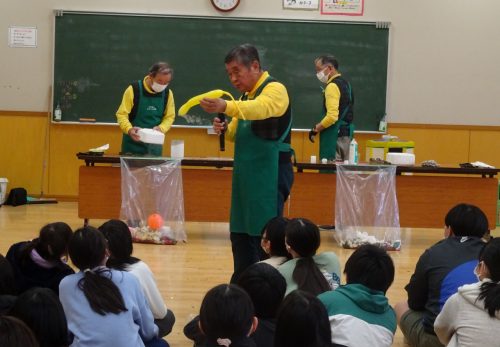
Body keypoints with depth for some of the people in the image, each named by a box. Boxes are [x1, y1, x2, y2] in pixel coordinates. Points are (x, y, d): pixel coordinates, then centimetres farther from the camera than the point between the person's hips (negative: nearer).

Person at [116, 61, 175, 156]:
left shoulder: (167, 93, 0)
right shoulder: (134, 90, -11)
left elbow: (170, 117, 8)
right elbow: (122, 114, -9)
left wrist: (161, 128, -13)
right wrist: (129, 130, -28)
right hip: (133, 142, -3)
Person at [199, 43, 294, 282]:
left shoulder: (275, 89, -11)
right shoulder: (245, 96, 17)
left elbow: (260, 108, -34)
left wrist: (226, 107, -51)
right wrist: (225, 129, 0)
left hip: (271, 173, -9)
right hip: (246, 173, 9)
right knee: (240, 235, 13)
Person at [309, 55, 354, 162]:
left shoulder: (332, 86, -14)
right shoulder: (345, 84, 15)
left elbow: (332, 116, -23)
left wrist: (315, 129, -13)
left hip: (335, 136, -10)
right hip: (346, 133, 10)